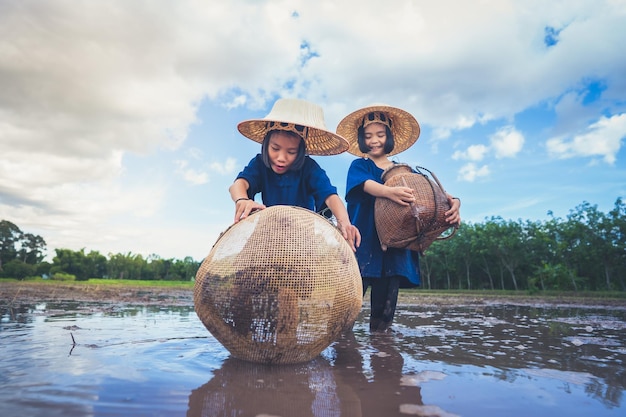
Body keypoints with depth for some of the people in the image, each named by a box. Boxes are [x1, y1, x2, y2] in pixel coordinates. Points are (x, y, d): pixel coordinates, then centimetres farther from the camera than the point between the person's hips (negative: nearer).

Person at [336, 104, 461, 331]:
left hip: (394, 243, 3)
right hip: (364, 242, -3)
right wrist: (389, 191, -38)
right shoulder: (359, 165, 8)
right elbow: (366, 184, -16)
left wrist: (452, 202, -21)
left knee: (386, 305, 5)